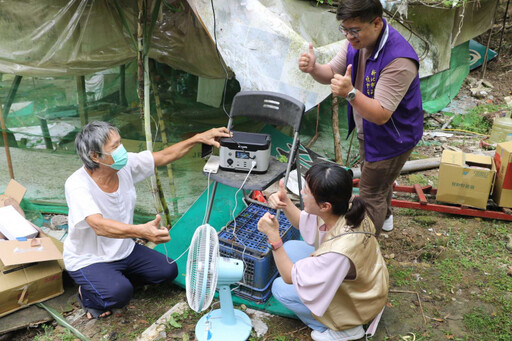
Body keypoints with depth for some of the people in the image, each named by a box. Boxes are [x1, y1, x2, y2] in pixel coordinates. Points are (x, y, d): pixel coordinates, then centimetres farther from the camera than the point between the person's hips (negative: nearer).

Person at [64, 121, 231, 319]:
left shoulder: (126, 165, -13)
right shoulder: (77, 185, -30)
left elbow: (165, 156, -3)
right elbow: (99, 226, -44)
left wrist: (199, 138, -12)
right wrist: (141, 231, -60)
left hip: (124, 250, 7)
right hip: (88, 260, -6)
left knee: (168, 270, -2)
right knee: (119, 293, -30)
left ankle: (116, 277, 15)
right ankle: (86, 293, 4)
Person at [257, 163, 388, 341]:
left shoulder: (338, 251, -42)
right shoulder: (347, 207, -22)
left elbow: (290, 277, -26)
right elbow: (304, 223, -1)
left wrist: (273, 236, -31)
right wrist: (285, 203, -18)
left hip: (357, 304, -7)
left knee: (281, 288, -9)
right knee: (290, 248, 3)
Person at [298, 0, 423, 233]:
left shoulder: (399, 60, -36)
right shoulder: (357, 40, -11)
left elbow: (381, 115, -36)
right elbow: (331, 73, -4)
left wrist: (350, 92, -52)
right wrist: (313, 68, -27)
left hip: (391, 138, -8)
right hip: (368, 132, 8)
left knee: (370, 194, 7)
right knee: (379, 180, 31)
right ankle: (384, 218, 59)